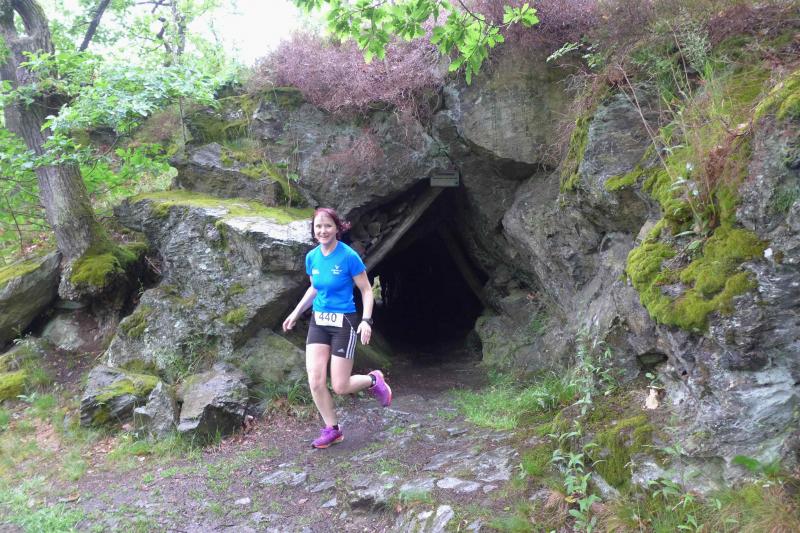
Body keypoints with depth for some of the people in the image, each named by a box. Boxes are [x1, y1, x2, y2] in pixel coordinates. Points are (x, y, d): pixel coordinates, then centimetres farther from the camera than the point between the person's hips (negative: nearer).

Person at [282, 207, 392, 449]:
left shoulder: (349, 256, -14)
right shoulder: (312, 257, 2)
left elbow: (366, 291, -8)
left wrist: (366, 320, -21)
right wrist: (295, 313, 15)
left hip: (343, 322, -5)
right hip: (318, 322, 5)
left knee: (340, 387, -3)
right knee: (315, 381, -5)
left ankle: (374, 380, 28)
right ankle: (332, 429, 15)